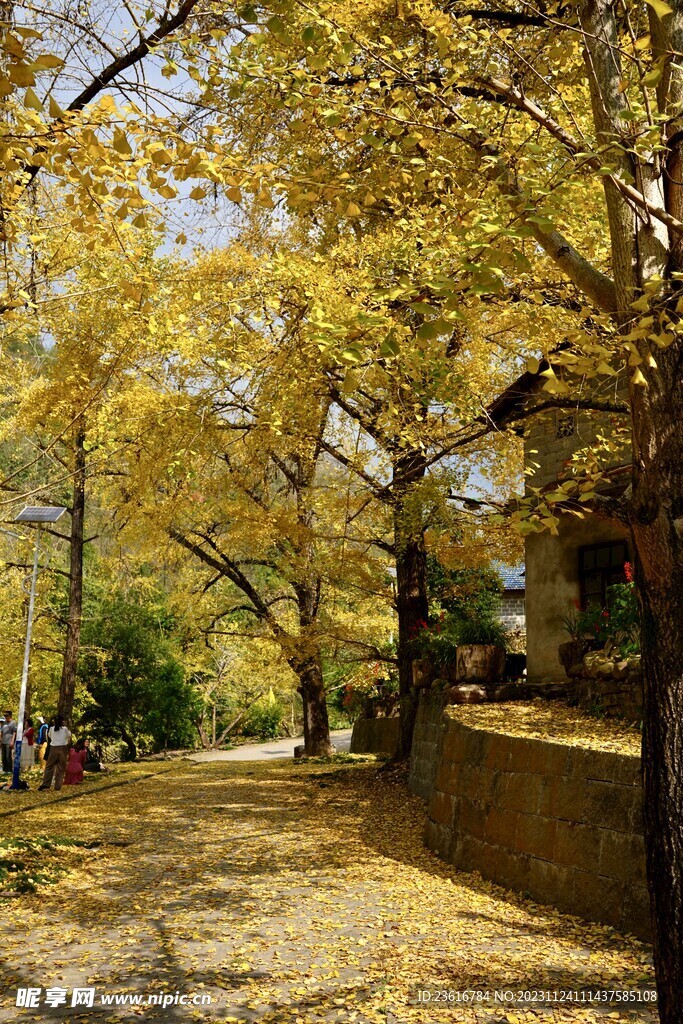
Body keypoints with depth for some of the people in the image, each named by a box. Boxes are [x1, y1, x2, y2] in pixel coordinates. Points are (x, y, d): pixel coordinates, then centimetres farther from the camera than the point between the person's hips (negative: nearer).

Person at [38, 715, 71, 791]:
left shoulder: (51, 729, -1)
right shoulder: (65, 729, -4)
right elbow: (69, 736, 13)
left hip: (53, 748, 1)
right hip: (63, 748, -1)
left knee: (49, 766, 7)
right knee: (60, 768, 5)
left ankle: (45, 783, -2)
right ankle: (58, 786, 4)